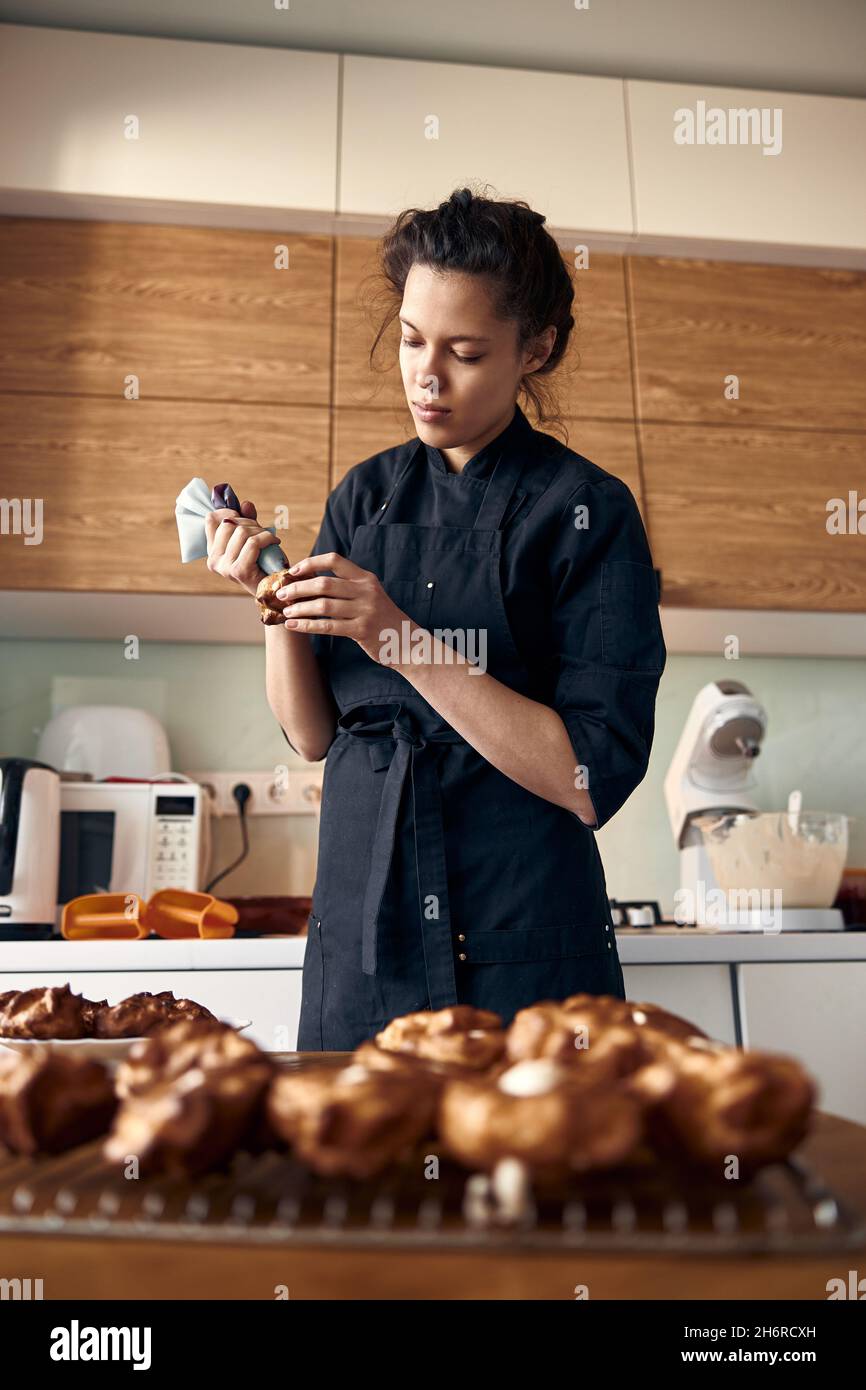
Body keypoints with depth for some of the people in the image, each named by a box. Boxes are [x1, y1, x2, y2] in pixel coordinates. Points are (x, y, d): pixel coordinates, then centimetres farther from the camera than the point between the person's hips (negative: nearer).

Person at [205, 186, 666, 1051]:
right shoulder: (365, 495, 5)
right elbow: (313, 735, 6)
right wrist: (277, 605, -11)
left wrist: (405, 642, -22)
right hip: (358, 937, 4)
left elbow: (591, 778, -17)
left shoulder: (588, 512, -9)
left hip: (522, 954, -4)